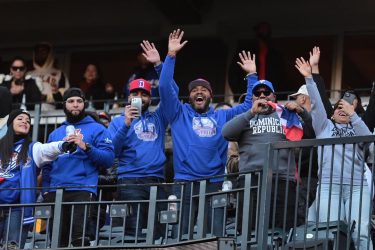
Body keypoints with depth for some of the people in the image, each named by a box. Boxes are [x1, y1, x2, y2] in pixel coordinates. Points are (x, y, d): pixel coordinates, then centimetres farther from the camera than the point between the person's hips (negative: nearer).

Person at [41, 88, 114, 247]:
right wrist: (46, 191, 8)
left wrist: (86, 147, -14)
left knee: (80, 236, -19)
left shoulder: (97, 129, 9)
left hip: (82, 190, -5)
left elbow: (108, 159, -3)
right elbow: (47, 166, 21)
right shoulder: (55, 134, 23)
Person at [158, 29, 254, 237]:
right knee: (181, 235, -3)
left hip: (214, 184, 1)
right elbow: (165, 88, 1)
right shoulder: (179, 114, 11)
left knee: (216, 235, -3)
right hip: (184, 183, -1)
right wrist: (171, 55, -6)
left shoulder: (223, 116, 17)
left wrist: (251, 75, 14)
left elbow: (249, 105, 19)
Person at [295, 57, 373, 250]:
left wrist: (353, 114, -4)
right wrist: (308, 78, 2)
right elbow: (316, 103, 11)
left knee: (361, 233, -13)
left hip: (357, 186, 1)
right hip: (329, 185, -1)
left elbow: (367, 138, 0)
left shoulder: (356, 129, 22)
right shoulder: (324, 127, 21)